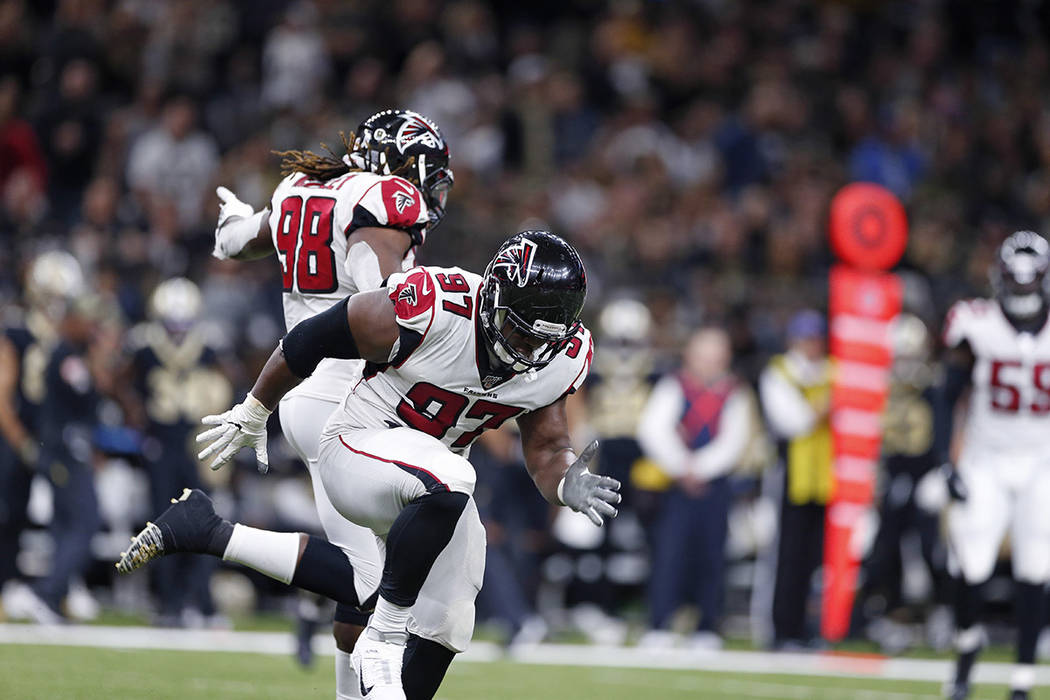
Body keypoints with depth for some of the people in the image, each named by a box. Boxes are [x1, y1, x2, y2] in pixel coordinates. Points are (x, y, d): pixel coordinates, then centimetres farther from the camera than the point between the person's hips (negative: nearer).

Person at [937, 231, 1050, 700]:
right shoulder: (977, 327, -8)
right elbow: (948, 400, -1)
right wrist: (946, 464, -9)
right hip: (984, 464, -1)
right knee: (972, 570, -8)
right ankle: (968, 643, 23)